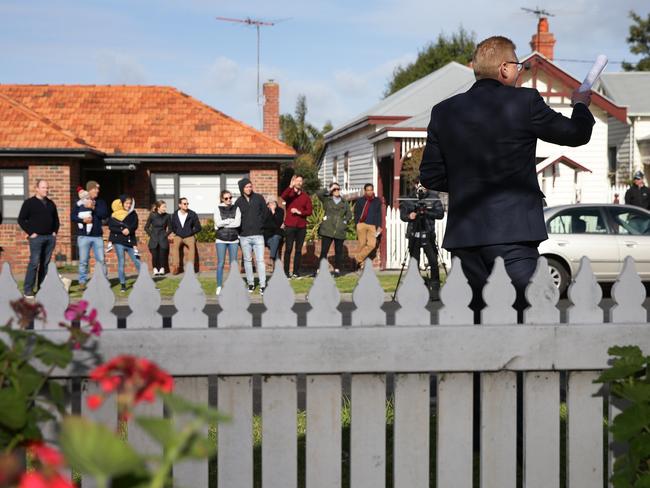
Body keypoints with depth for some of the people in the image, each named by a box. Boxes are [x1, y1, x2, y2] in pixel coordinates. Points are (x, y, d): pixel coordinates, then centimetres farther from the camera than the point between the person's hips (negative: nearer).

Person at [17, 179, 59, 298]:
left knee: (46, 263, 6)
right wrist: (31, 233, -9)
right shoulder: (29, 203, -1)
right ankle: (27, 290, -7)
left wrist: (55, 231, 11)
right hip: (37, 237, -5)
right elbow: (21, 219, -4)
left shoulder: (51, 204, 15)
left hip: (50, 237, 5)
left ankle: (42, 288, 11)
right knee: (34, 263, -11)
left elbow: (56, 219, 25)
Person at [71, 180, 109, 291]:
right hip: (83, 236, -1)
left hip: (97, 236, 1)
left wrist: (93, 208, -13)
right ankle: (82, 282, 10)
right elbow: (73, 216, 2)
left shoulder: (101, 202, 8)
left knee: (101, 260, -1)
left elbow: (105, 215, -6)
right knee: (83, 261, 2)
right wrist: (83, 220, -15)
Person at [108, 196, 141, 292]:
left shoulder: (133, 214, 7)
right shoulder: (115, 215, 0)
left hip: (130, 241, 2)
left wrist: (128, 229, -24)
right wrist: (121, 231, -19)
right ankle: (122, 284, 7)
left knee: (137, 261, -2)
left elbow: (135, 225, -4)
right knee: (121, 262, 1)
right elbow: (111, 227, -6)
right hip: (119, 241, -2)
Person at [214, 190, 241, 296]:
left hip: (233, 239, 1)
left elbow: (238, 223, -7)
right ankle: (219, 286, 1)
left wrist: (224, 223, -7)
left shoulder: (236, 209, 7)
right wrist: (230, 220, -4)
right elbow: (218, 223, -9)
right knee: (220, 263, -4)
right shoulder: (218, 209, 5)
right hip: (221, 239, -1)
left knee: (233, 263, 2)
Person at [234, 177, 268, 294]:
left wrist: (260, 225, 6)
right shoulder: (238, 202, 4)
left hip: (258, 235, -1)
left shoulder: (259, 198, 2)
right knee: (247, 260, 9)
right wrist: (240, 230, 1)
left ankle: (263, 285, -5)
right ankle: (250, 283, 18)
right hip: (244, 236, 2)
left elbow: (265, 213, 8)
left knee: (260, 260, -6)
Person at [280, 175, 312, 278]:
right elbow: (283, 197, -21)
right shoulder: (289, 193, 3)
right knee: (288, 249, -4)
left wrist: (300, 212, -13)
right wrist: (291, 187, -31)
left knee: (298, 250, 4)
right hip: (290, 226, -2)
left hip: (301, 227, 2)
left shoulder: (306, 196, 10)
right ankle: (286, 272, -2)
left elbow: (309, 211, 4)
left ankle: (296, 272, 9)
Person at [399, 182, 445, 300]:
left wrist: (426, 212, -18)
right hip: (414, 234, 1)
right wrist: (409, 216, -16)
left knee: (433, 262, -11)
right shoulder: (409, 198, 5)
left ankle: (435, 289, -4)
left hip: (428, 234, -1)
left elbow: (440, 214, -5)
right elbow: (402, 215, 6)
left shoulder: (433, 197, 2)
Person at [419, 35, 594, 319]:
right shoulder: (524, 101, -5)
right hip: (513, 232, -5)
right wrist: (580, 105, 29)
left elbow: (429, 176, 10)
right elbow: (577, 134, 8)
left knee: (474, 317, 9)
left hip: (463, 235, 5)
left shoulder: (443, 111, 7)